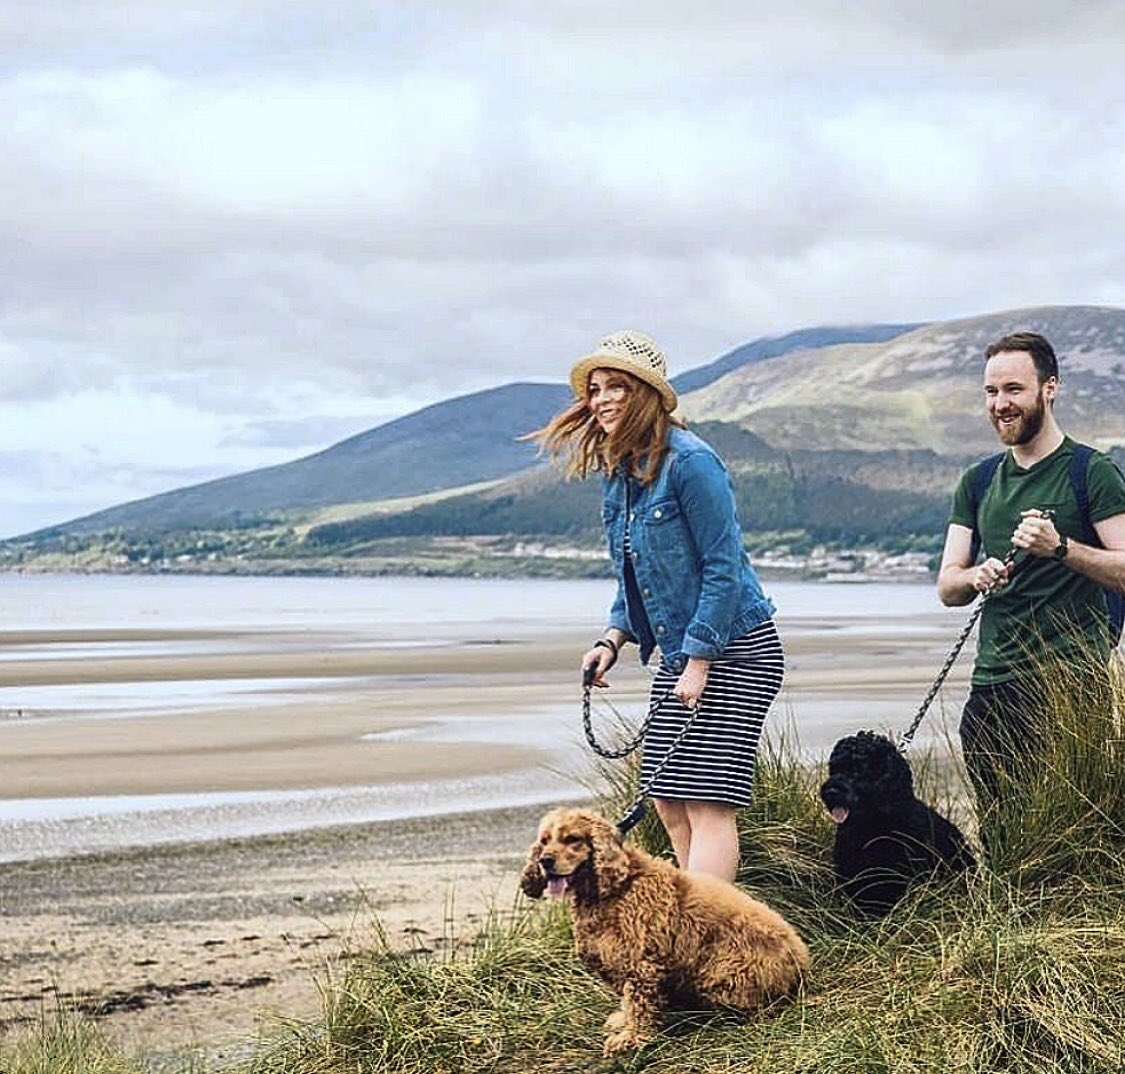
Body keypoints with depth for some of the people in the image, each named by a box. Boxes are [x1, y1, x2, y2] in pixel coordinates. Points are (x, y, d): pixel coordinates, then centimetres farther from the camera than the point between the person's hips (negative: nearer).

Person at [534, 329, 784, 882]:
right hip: (679, 653, 9)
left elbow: (724, 567, -18)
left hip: (733, 651, -9)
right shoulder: (617, 473, 10)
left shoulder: (689, 461, -17)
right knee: (667, 803, 8)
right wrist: (613, 639, 3)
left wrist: (699, 663, -18)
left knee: (707, 804, -11)